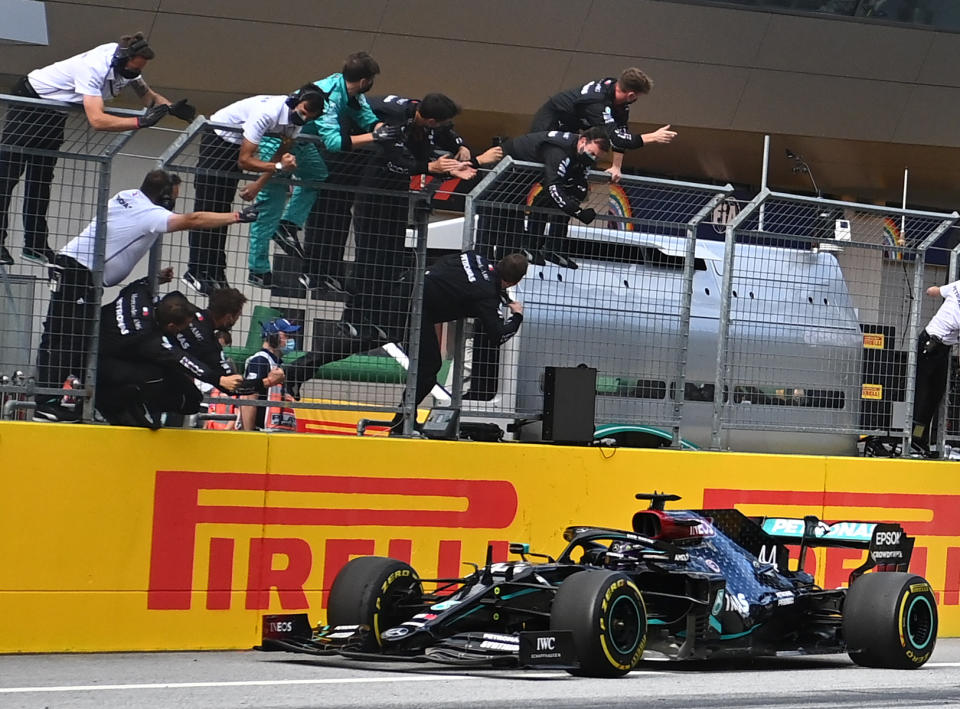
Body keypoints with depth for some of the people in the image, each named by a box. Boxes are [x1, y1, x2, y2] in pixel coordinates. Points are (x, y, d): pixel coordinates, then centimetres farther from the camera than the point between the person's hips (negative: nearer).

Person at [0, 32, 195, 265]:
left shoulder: (126, 61, -13)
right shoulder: (93, 68, -38)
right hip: (29, 97, -9)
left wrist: (170, 107, -20)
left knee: (41, 178, 8)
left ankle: (35, 244, 10)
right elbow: (96, 120, -46)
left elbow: (148, 95, 1)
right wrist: (140, 121, -48)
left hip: (54, 113, 9)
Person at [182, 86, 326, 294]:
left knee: (223, 208, 8)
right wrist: (279, 167, -42)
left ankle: (214, 273, 9)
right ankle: (196, 272, -10)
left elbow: (283, 152, -1)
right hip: (218, 137, -8)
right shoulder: (267, 112, -36)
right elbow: (244, 160, -35)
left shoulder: (295, 116, -13)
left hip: (238, 143, 8)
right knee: (207, 206, -10)